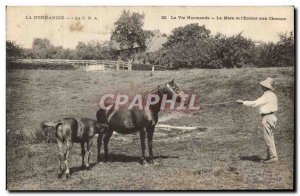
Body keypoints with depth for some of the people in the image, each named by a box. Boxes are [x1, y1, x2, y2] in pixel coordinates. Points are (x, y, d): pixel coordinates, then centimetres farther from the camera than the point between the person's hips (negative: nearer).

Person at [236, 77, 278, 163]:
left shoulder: (267, 95, -17)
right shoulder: (272, 95, 14)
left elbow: (254, 103, -19)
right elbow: (276, 107, 23)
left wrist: (243, 102, -12)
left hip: (267, 117, -10)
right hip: (271, 116, 10)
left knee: (268, 138, -7)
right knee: (270, 138, 13)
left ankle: (273, 156, -7)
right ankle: (270, 156, 17)